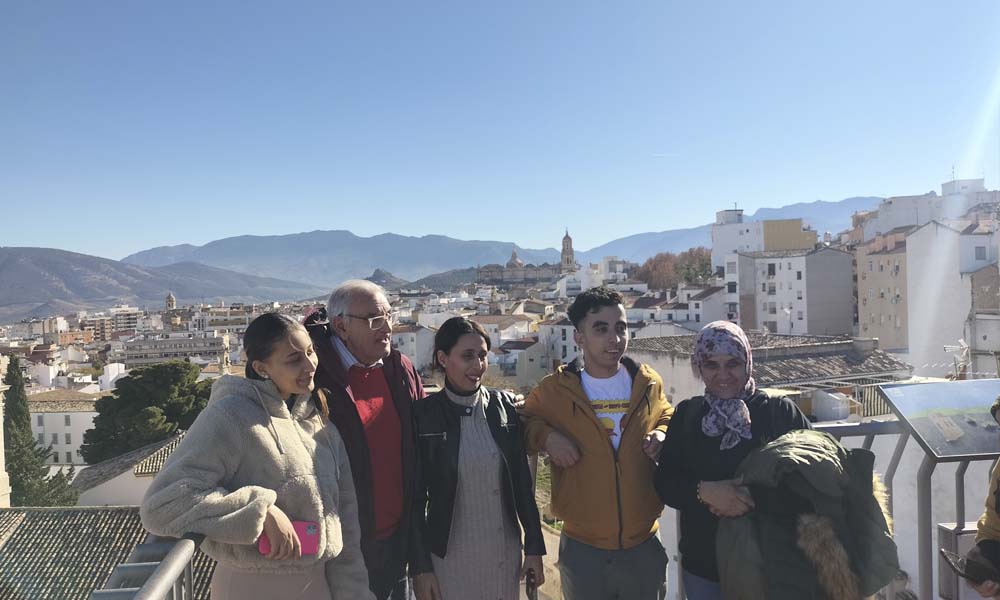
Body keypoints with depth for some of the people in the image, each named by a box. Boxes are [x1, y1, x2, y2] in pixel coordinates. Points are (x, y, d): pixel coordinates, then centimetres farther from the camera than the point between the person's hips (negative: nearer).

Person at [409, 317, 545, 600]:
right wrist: (421, 566, -6)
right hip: (449, 555, -2)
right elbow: (416, 496, -6)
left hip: (505, 551, 3)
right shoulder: (423, 415, -11)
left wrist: (534, 545, 3)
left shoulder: (504, 406, -4)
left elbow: (522, 481, 2)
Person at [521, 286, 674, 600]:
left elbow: (666, 417, 17)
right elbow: (521, 422, 8)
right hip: (582, 550, -1)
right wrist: (546, 436, -12)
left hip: (645, 547, 2)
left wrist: (662, 435, -4)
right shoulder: (554, 390, -7)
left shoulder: (648, 384, -1)